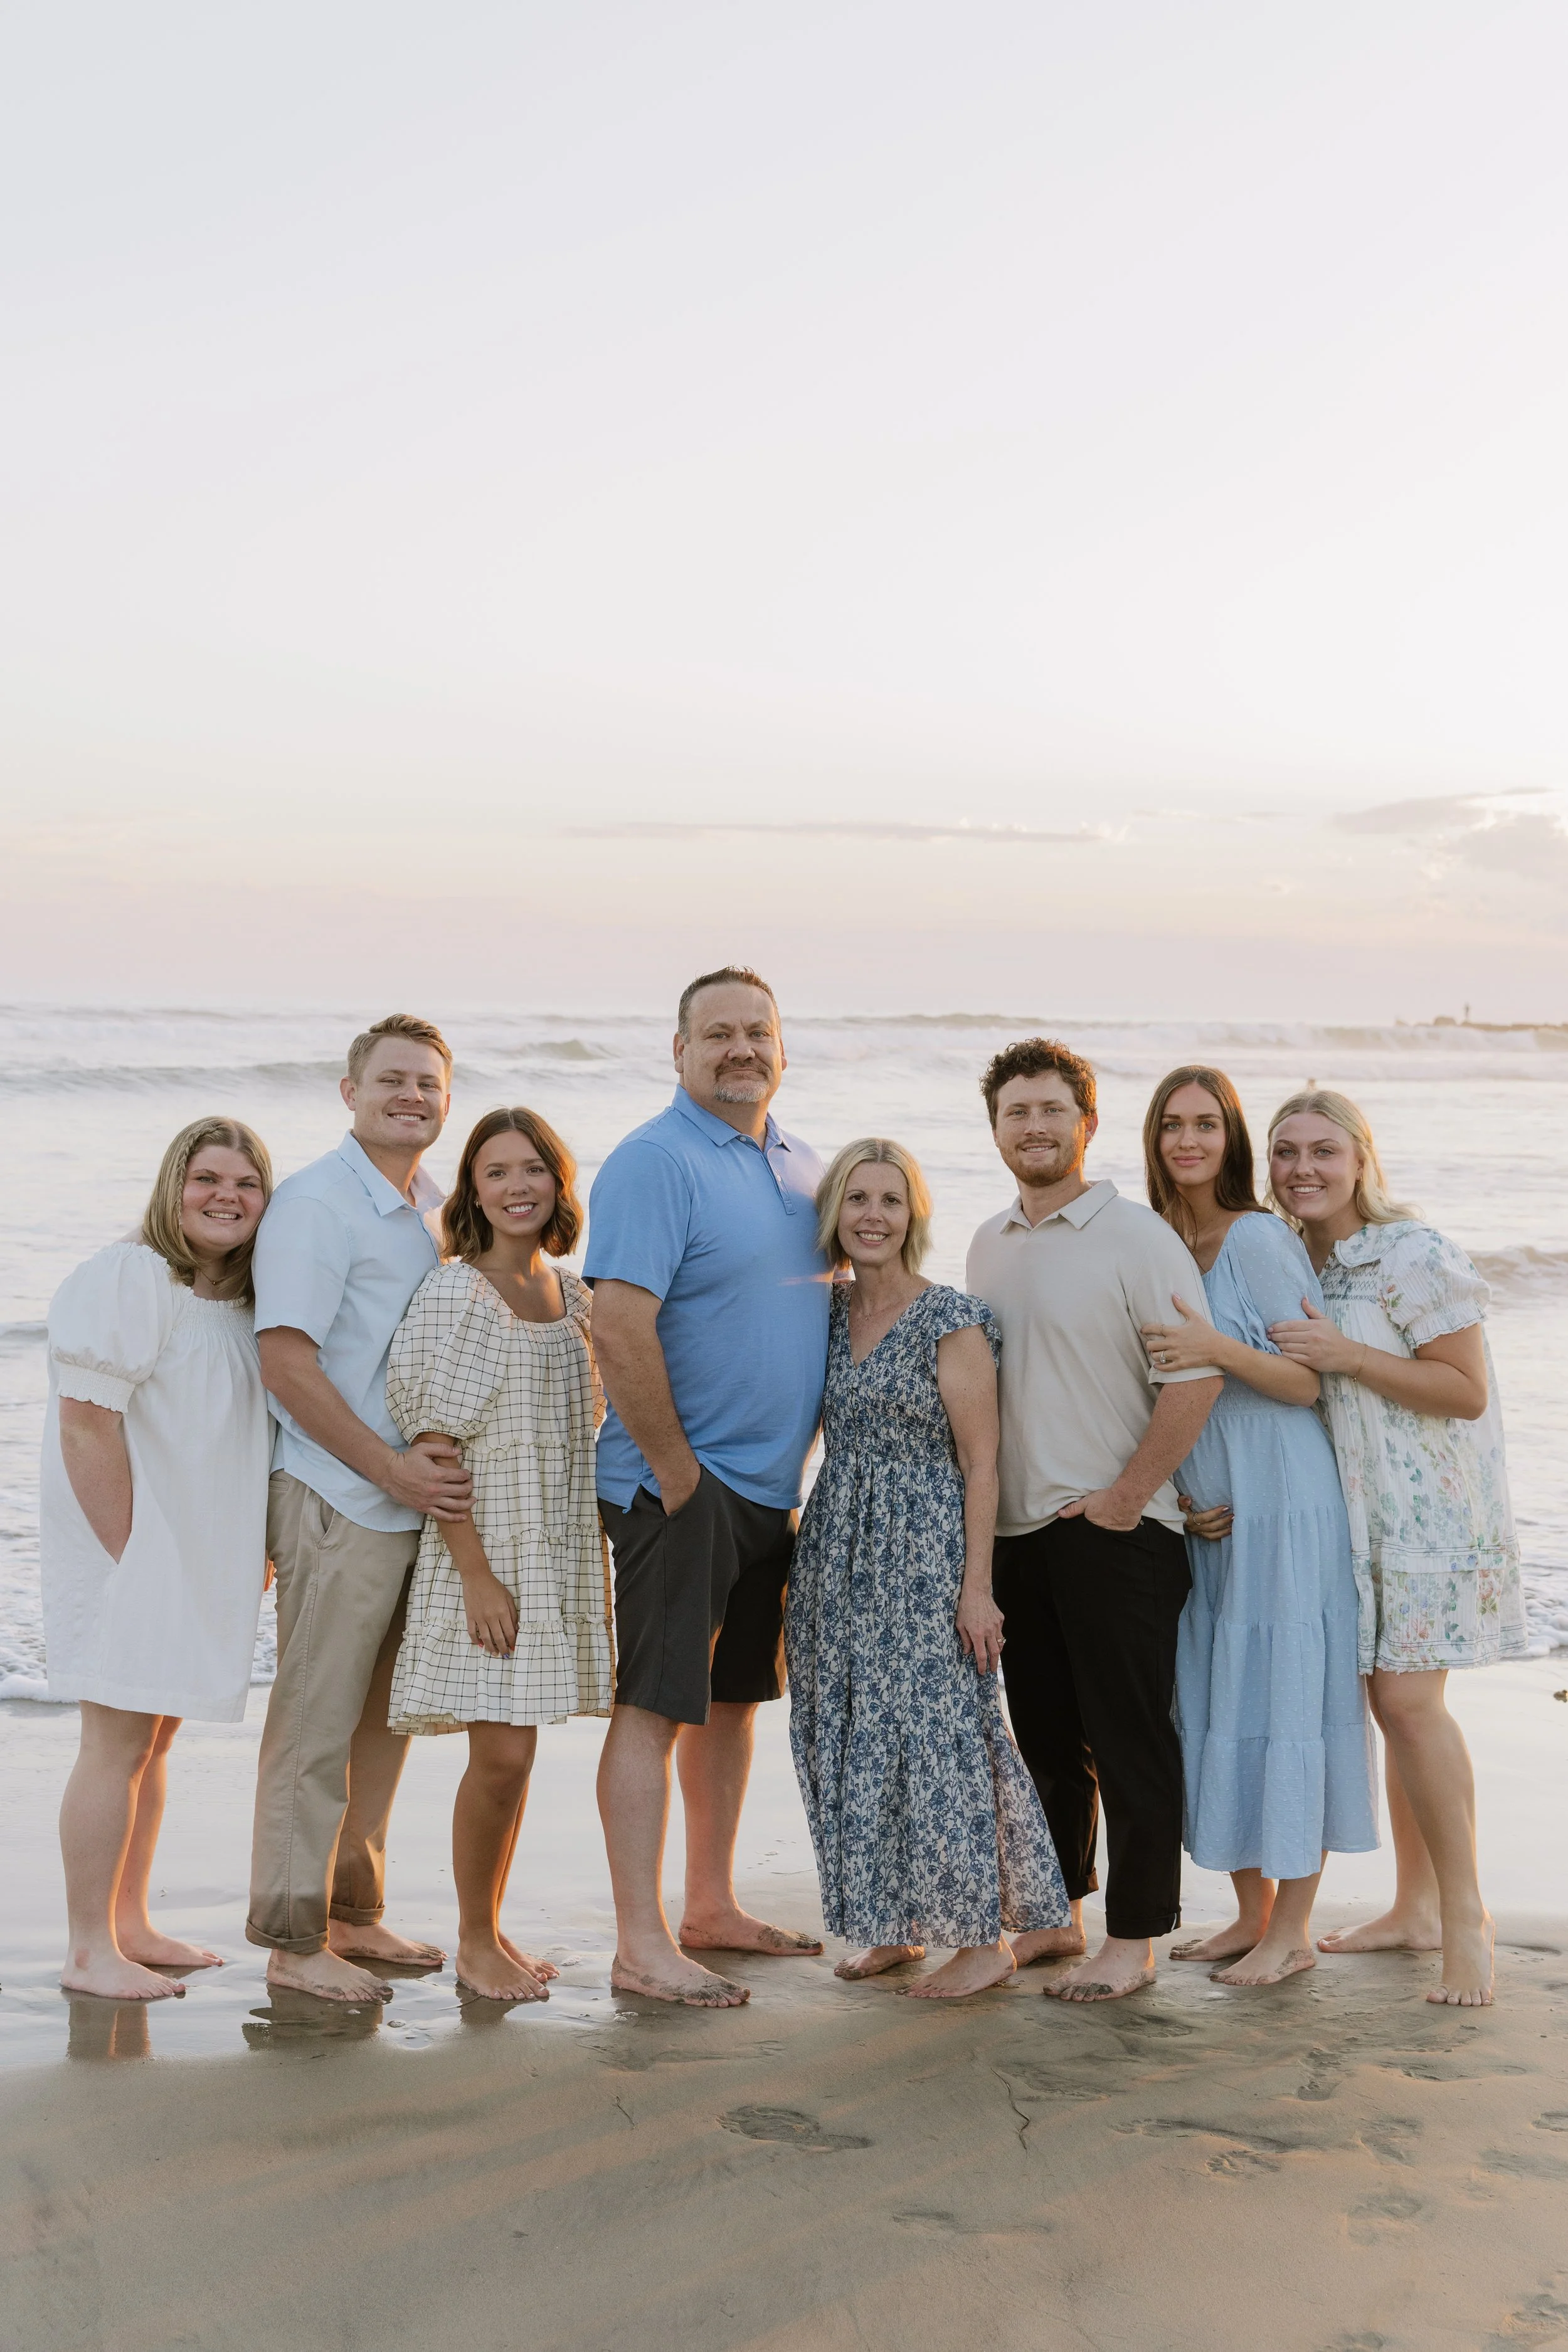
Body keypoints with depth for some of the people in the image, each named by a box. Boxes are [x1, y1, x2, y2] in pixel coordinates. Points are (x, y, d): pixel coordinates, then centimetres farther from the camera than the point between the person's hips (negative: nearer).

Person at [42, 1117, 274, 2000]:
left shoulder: (242, 1302, 12)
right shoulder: (127, 1279, -14)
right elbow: (87, 1423, -19)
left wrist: (258, 1548, 11)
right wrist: (130, 1554, -20)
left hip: (199, 1558, 9)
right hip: (130, 1551, -9)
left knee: (157, 1735, 14)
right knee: (120, 1742, -6)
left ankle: (131, 1927, 24)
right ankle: (90, 1951, 1)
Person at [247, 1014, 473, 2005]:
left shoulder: (440, 1208, 14)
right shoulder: (315, 1204, -10)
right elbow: (287, 1361, -17)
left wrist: (445, 1449, 5)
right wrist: (392, 1468, -17)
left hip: (423, 1502, 8)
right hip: (338, 1503, -8)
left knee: (387, 1720, 14)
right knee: (317, 1724, -2)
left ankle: (355, 1914, 26)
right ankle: (293, 1938, 6)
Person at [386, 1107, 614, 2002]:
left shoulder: (573, 1294, 9)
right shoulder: (451, 1294, -10)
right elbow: (434, 1443, -13)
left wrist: (600, 1559, 13)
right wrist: (478, 1574, -17)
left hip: (563, 1553, 6)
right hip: (484, 1549, -6)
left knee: (512, 1753, 10)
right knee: (503, 1753, -6)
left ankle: (492, 1930, 23)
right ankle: (475, 1944, 11)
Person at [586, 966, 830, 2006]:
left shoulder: (806, 1167, 12)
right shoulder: (654, 1162, -13)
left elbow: (832, 1299, 23)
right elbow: (620, 1327, -22)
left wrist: (807, 1463, 13)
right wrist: (675, 1470, -18)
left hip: (772, 1487, 8)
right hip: (679, 1484, -8)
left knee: (734, 1696, 16)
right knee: (655, 1706, -5)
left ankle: (713, 1910, 27)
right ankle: (642, 1945, -2)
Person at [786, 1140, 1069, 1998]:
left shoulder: (952, 1322, -9)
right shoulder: (826, 1313, 9)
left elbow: (980, 1464, -9)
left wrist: (976, 1585, -14)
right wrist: (801, 1562, 10)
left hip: (925, 1552, -6)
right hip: (839, 1555, 6)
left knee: (936, 1733, -6)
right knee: (850, 1737, 8)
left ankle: (985, 1936, 5)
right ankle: (892, 1925, 21)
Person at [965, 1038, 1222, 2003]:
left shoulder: (1136, 1236, -9)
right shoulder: (989, 1244, 12)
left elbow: (1197, 1378, -15)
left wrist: (1125, 1498, -14)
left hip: (1114, 1529, -7)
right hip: (1016, 1527, 7)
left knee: (1129, 1741, -1)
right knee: (1045, 1736, 14)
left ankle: (1135, 1940, 7)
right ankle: (1054, 1916, 26)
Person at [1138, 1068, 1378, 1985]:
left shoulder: (1258, 1237, -11)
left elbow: (1310, 1379, -13)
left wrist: (1220, 1348, -28)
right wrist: (1179, 1498, 6)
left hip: (1284, 1506, -7)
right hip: (1207, 1519, 7)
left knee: (1286, 1703, -3)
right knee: (1219, 1708, 10)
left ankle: (1295, 1931, 6)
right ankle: (1252, 1914, 22)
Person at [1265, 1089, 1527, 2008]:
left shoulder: (1413, 1256, -13)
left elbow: (1468, 1390, -16)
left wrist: (1346, 1356, -22)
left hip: (1428, 1510, -7)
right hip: (1351, 1513, 7)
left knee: (1410, 1700, -14)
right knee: (1394, 1703, 10)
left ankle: (1467, 1916, -6)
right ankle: (1418, 1907, 19)